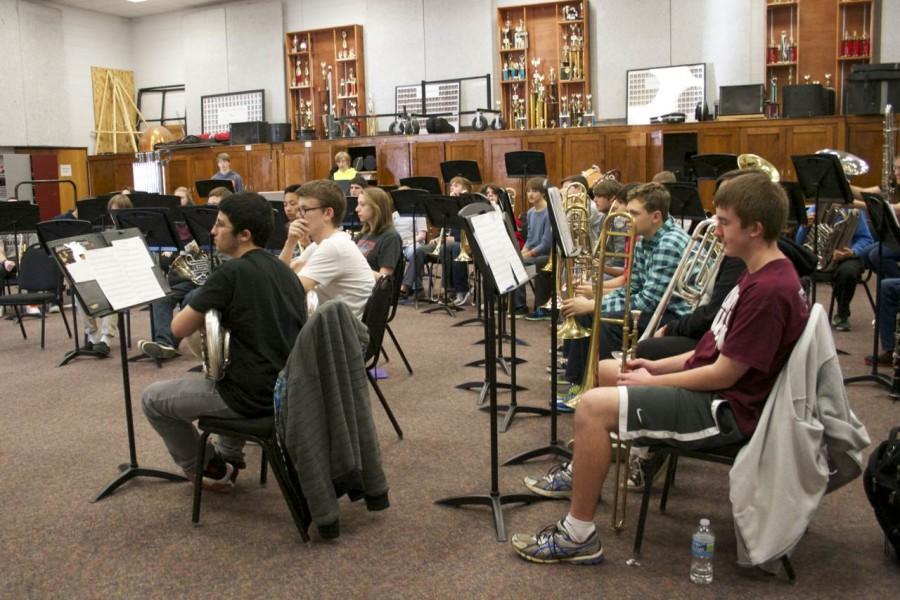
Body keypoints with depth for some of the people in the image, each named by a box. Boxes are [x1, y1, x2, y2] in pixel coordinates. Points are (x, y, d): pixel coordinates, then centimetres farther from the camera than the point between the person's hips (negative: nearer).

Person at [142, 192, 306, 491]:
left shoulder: (230, 273, -17)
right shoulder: (284, 271, 7)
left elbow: (179, 328, -11)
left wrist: (206, 308, 7)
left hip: (252, 397, -8)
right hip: (288, 390, 8)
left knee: (152, 398, 13)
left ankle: (206, 470, 23)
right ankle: (229, 457, 41)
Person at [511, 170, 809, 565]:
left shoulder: (769, 289, -25)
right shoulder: (763, 274, 8)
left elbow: (723, 374, -24)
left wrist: (652, 382, -12)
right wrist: (658, 367, 6)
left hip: (724, 408, -11)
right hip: (714, 386, 11)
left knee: (593, 407, -23)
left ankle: (578, 536, -12)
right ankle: (580, 472, 34)